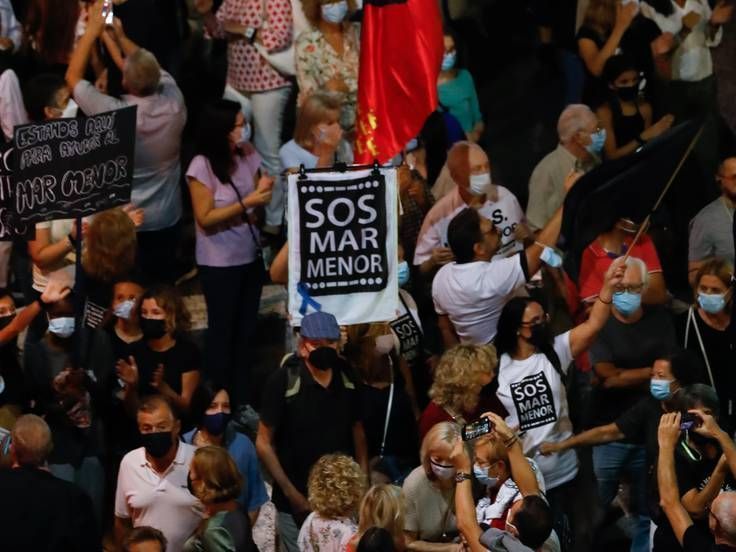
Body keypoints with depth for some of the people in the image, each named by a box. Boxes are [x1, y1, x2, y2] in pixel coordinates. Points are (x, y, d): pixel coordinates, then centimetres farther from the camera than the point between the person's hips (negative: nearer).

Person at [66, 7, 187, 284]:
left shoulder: (114, 114, -27)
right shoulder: (174, 103, -17)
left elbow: (73, 76, -13)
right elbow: (151, 68, 6)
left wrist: (92, 30, -8)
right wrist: (120, 36, 8)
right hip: (167, 218, 4)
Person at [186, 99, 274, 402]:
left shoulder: (248, 155, -2)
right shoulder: (202, 166, -18)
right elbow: (206, 218, -19)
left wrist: (263, 193, -14)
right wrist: (246, 203, -25)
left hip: (250, 256, 5)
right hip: (219, 263, -5)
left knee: (246, 330, 12)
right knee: (222, 331, 7)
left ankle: (241, 399, 23)